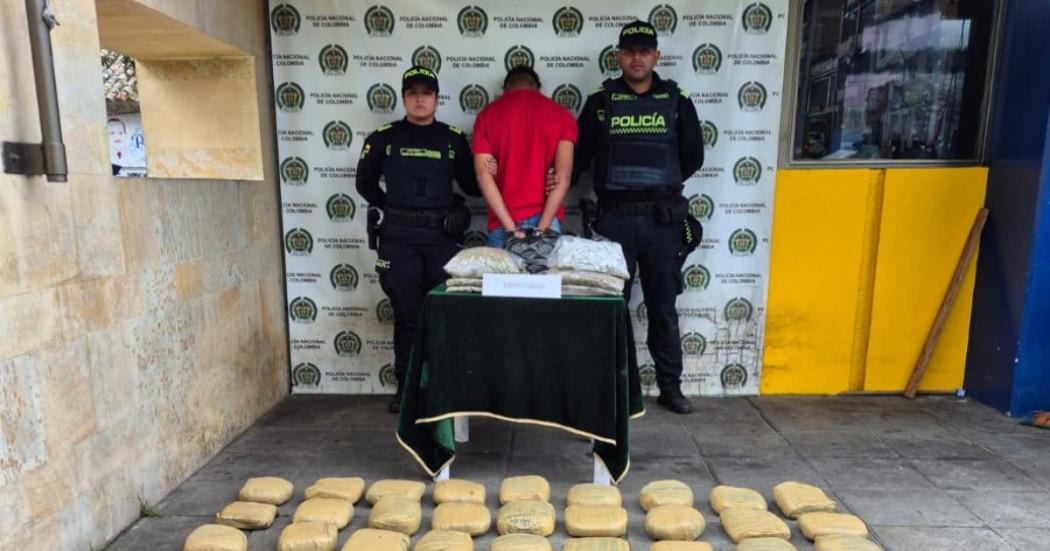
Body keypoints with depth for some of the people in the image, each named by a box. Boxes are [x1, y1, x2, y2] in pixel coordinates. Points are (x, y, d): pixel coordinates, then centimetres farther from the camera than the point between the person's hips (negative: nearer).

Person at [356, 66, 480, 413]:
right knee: (407, 315, 4)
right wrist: (392, 210, 4)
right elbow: (365, 183, 14)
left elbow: (470, 185, 10)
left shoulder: (454, 139, 7)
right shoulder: (384, 138, 6)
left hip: (443, 235, 1)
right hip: (399, 237, 0)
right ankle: (406, 386, 16)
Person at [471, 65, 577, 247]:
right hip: (546, 220, 0)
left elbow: (483, 174, -5)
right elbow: (563, 175, -7)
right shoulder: (560, 113, 5)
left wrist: (511, 228, -9)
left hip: (503, 223, 0)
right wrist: (541, 228, -10)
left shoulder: (487, 114, 5)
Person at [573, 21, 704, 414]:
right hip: (614, 218, -1)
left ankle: (670, 386, 21)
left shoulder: (676, 100, 7)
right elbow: (579, 156, 7)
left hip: (663, 219, 1)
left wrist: (663, 185, 8)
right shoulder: (600, 101, 6)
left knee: (663, 305, 9)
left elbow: (693, 156, 12)